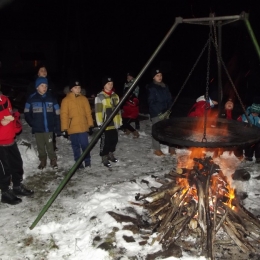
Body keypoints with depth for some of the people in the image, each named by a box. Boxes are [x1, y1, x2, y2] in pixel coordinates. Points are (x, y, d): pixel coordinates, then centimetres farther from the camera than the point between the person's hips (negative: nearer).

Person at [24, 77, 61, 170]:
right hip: (37, 129, 1)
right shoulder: (31, 98, -2)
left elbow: (57, 114, 1)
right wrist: (32, 124, -3)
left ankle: (53, 161, 21)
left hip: (49, 128, -1)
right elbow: (27, 113, 8)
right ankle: (42, 161, 28)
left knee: (50, 146, 2)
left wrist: (58, 128, -3)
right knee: (40, 147, 10)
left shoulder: (51, 98, -1)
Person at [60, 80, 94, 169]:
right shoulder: (66, 100, -1)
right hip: (72, 128, -1)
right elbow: (64, 114, -3)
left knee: (85, 145, 0)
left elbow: (88, 112, 8)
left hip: (83, 127, 1)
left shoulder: (84, 99, 7)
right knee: (76, 146, 9)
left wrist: (90, 124, 2)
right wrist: (64, 127, -7)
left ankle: (87, 162, 14)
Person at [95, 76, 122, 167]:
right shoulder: (100, 97, -9)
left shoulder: (115, 96, 11)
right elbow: (98, 111, -12)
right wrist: (100, 123, -15)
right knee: (105, 141, -1)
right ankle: (104, 158, 13)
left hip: (114, 123, 6)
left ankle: (111, 154, 33)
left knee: (114, 140, 14)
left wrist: (119, 121, 17)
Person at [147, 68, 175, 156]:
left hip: (165, 112, 6)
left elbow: (169, 99, 16)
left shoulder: (165, 87, 11)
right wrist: (159, 112, -13)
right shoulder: (151, 88, -8)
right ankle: (156, 149, 11)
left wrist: (168, 109, 5)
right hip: (156, 113, -6)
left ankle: (170, 147, 16)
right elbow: (151, 103, -12)